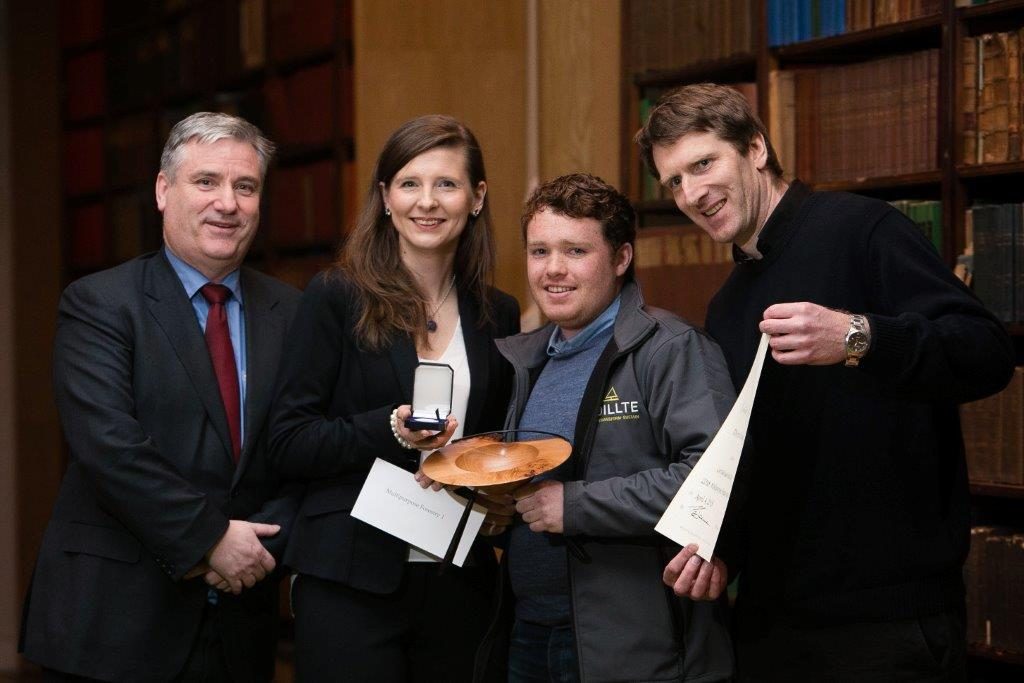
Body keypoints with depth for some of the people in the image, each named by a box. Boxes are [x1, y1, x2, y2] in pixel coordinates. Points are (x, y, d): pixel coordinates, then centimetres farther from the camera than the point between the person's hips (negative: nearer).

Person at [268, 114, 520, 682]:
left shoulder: (498, 315, 8)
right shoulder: (337, 298, -3)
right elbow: (289, 443, -7)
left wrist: (504, 501, -2)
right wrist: (390, 431, -21)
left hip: (459, 586, 4)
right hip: (349, 584, -4)